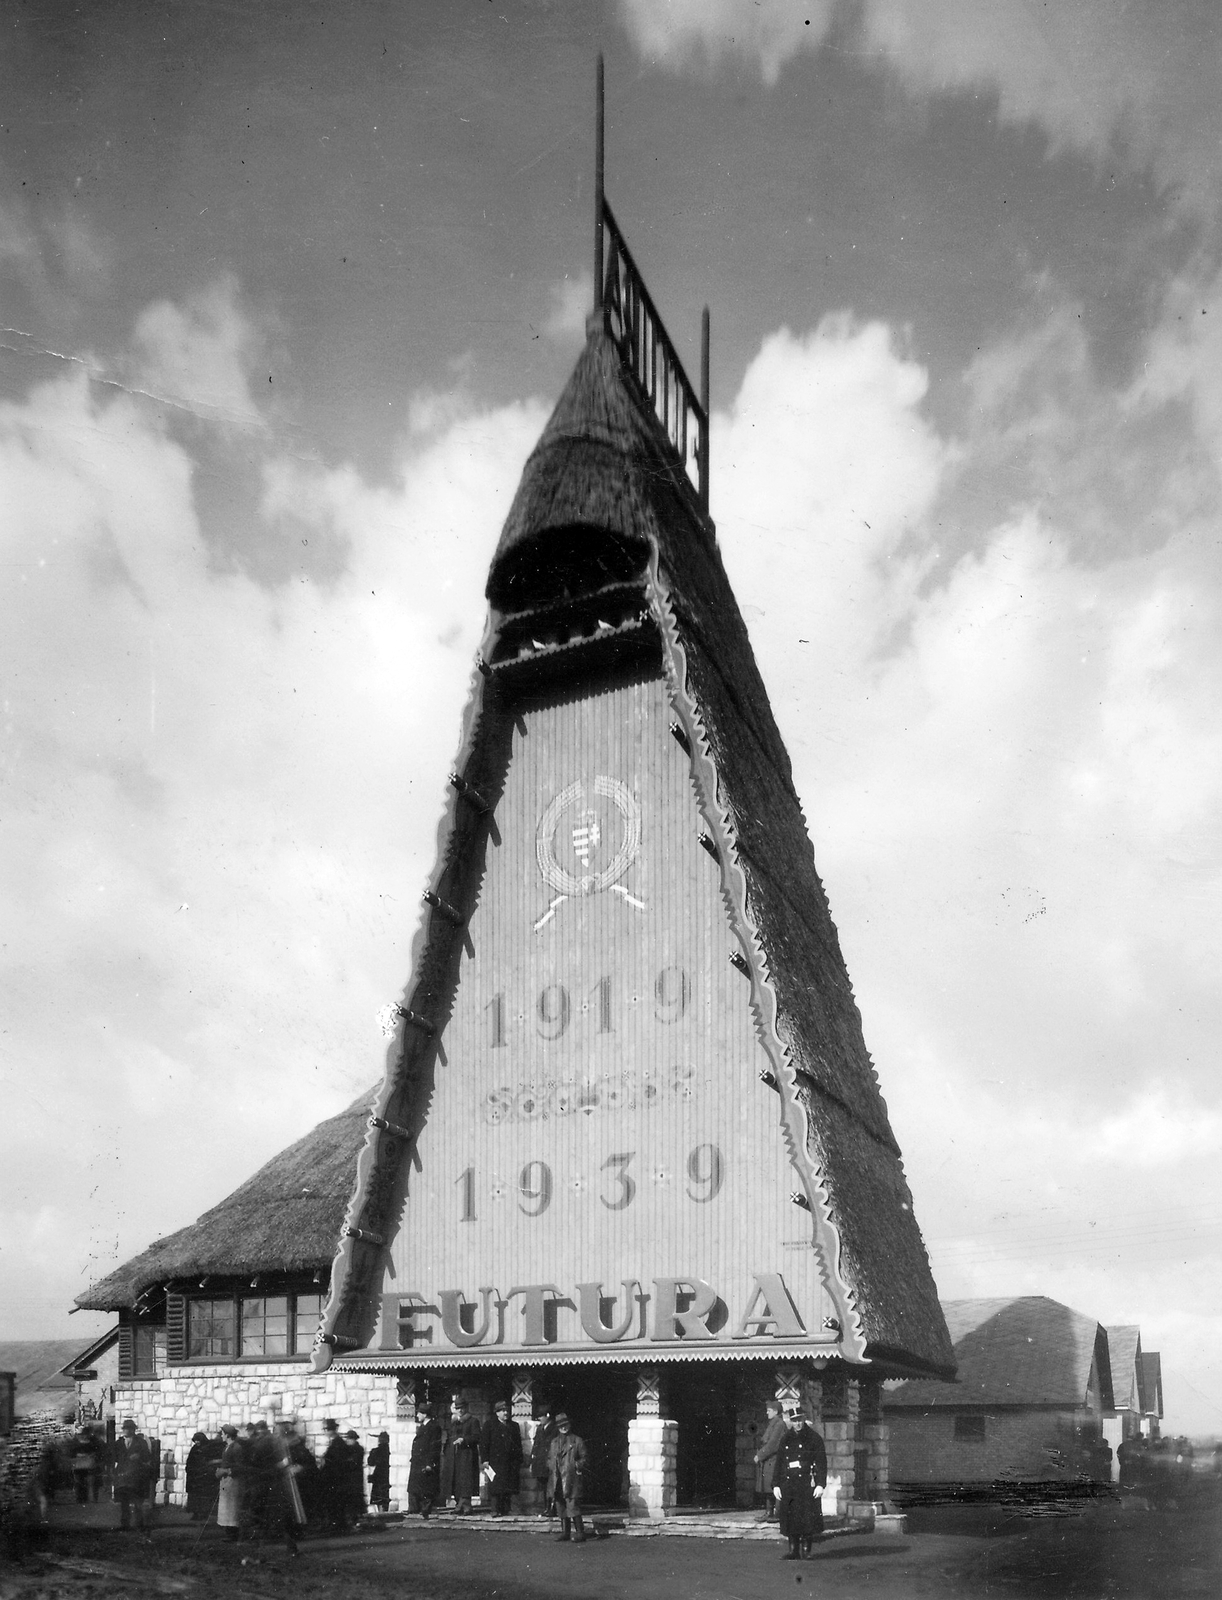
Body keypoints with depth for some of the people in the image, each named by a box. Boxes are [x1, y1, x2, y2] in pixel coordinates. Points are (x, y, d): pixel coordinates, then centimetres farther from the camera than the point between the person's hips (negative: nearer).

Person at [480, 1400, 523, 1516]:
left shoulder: (513, 1426, 18)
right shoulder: (489, 1425, 5)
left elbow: (519, 1444, 18)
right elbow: (483, 1444, -1)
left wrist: (519, 1461, 10)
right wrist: (485, 1460, -10)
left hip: (511, 1463, 4)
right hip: (496, 1462, -4)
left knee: (509, 1489, 0)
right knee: (497, 1488, -8)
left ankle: (506, 1510, 7)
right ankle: (498, 1510, -4)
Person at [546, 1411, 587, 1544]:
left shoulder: (577, 1441, 5)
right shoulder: (554, 1442, 18)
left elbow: (583, 1457, 5)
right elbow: (550, 1459, 22)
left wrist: (579, 1465, -12)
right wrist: (551, 1468, 4)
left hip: (571, 1477, -5)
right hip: (557, 1479, 5)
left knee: (572, 1506, -13)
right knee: (561, 1507, 8)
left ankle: (580, 1533, -10)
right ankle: (565, 1531, 17)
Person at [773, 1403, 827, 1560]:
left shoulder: (814, 1438, 0)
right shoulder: (786, 1440, 12)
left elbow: (821, 1463, -3)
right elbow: (779, 1463, 14)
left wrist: (820, 1484, -11)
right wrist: (776, 1485, 7)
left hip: (807, 1484, -4)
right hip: (789, 1485, 4)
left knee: (808, 1517, -5)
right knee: (790, 1517, 1)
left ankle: (806, 1548, 10)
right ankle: (793, 1550, 9)